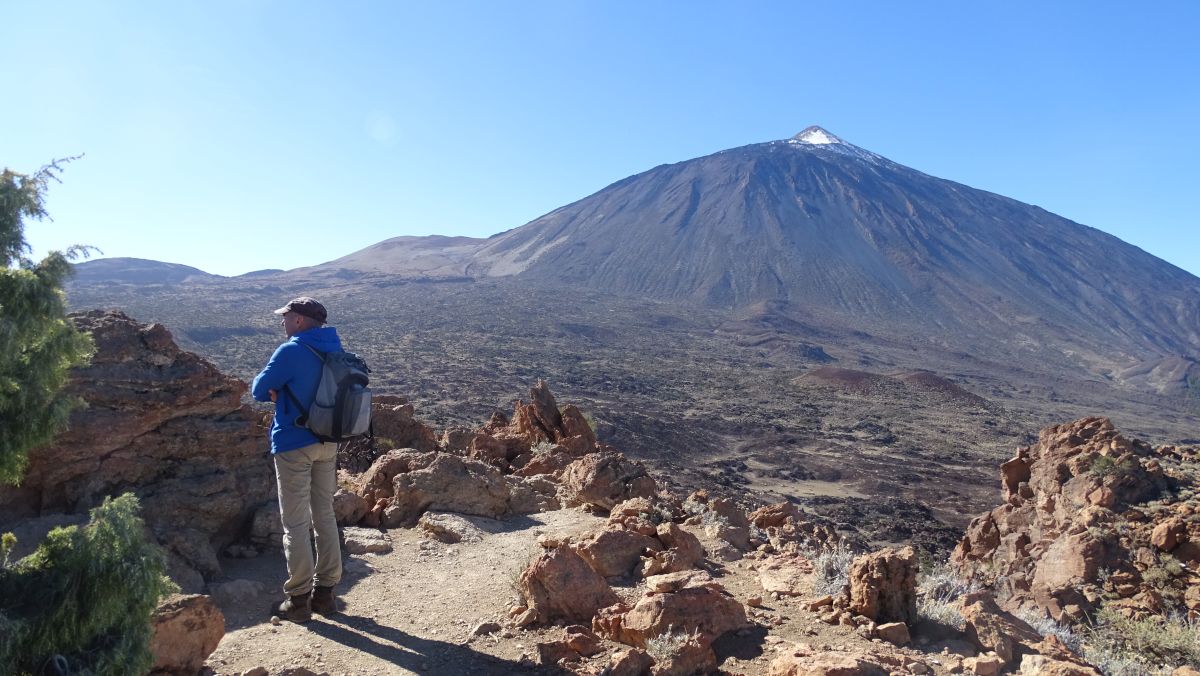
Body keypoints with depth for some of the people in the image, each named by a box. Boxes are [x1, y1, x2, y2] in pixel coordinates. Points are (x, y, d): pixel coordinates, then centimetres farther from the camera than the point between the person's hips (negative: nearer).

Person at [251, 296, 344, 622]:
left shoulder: (291, 352, -16)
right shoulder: (335, 349, 6)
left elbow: (259, 390, -6)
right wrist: (284, 390, 4)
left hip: (294, 445, -7)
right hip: (328, 443, 7)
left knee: (296, 523, 1)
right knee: (325, 516, 13)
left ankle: (298, 599, 7)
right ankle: (325, 591, 20)